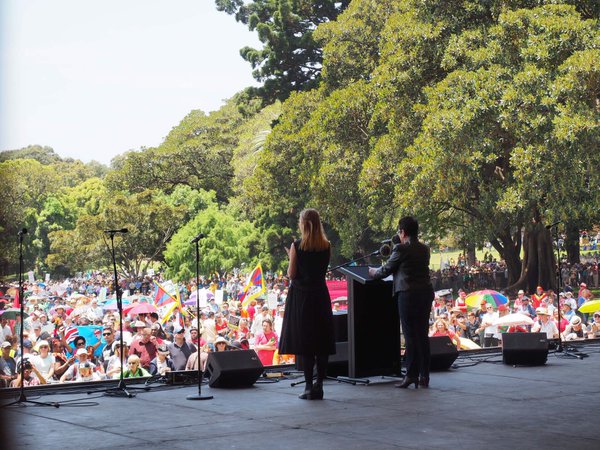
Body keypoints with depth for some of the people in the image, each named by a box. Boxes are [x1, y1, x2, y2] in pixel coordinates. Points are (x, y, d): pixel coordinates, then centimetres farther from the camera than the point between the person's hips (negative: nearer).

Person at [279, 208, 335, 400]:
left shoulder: (297, 246, -9)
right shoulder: (326, 246, 1)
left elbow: (291, 274, -8)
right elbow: (323, 269, 11)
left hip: (300, 295, -3)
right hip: (320, 294, 3)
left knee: (304, 342, 0)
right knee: (322, 341, 8)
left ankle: (309, 387, -2)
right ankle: (319, 386, 9)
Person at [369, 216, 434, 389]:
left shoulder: (401, 249, -8)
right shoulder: (424, 249, 12)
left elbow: (386, 270, 1)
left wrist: (373, 272, 22)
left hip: (408, 295, -6)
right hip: (426, 293, 6)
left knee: (410, 335, -3)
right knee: (423, 334, 10)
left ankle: (411, 375, -4)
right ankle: (424, 376, 12)